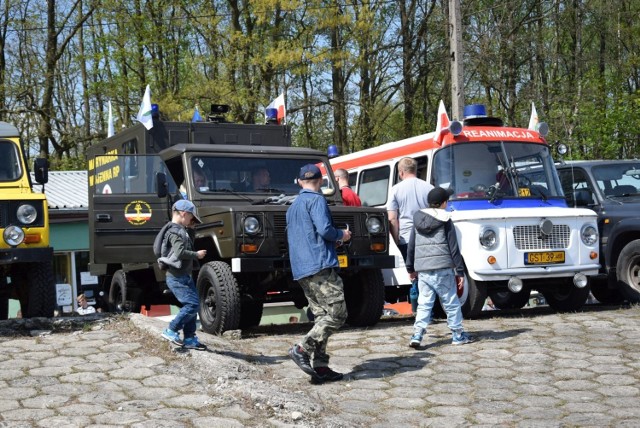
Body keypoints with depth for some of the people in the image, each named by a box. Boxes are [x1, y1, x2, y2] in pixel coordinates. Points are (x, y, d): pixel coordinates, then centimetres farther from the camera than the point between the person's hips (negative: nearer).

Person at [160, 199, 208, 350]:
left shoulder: (181, 231, 15)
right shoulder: (176, 232, -17)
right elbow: (179, 253, -28)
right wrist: (196, 254, -18)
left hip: (185, 276, 10)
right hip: (177, 278, -10)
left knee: (192, 305, 11)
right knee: (192, 304, -14)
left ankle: (190, 339, 15)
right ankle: (171, 331, -4)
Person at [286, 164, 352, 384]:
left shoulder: (292, 207, 23)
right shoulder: (316, 200, -4)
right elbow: (324, 229, -18)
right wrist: (341, 235, 2)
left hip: (301, 270, 9)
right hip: (320, 265, -9)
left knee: (321, 317, 9)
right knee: (337, 313, -8)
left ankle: (320, 367, 4)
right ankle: (302, 349, -16)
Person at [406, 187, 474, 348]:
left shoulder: (418, 221, 10)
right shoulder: (445, 221, -3)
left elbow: (411, 247, 14)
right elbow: (453, 248, -3)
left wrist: (410, 268, 24)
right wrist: (460, 272, 1)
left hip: (422, 270, 4)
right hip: (442, 268, -4)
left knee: (424, 304, 6)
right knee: (451, 303, 7)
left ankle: (417, 335, -6)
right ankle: (458, 335, 14)